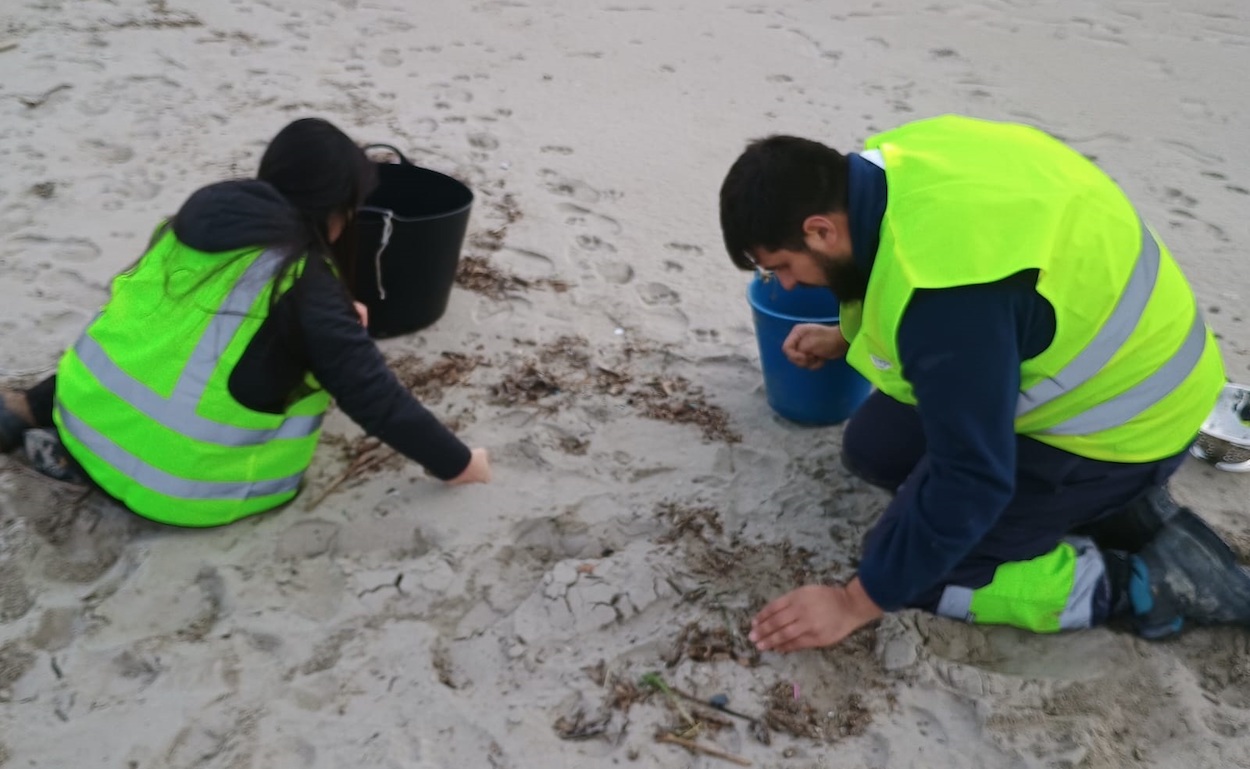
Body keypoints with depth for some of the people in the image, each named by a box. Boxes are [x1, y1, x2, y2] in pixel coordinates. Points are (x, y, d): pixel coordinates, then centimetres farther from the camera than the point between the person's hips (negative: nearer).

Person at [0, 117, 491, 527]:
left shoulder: (202, 216, 5)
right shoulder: (305, 282, -16)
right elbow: (373, 395, -14)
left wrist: (334, 318, 22)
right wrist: (458, 464, -5)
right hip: (180, 479, -8)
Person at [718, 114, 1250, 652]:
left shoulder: (949, 295, -36)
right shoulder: (890, 168, -9)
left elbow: (971, 481, -29)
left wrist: (856, 603, -20)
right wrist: (845, 338, 18)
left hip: (1121, 421, -9)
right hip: (1092, 354, 9)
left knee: (914, 572, -7)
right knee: (874, 446, 12)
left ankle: (1149, 581, 0)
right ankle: (1103, 499, 12)